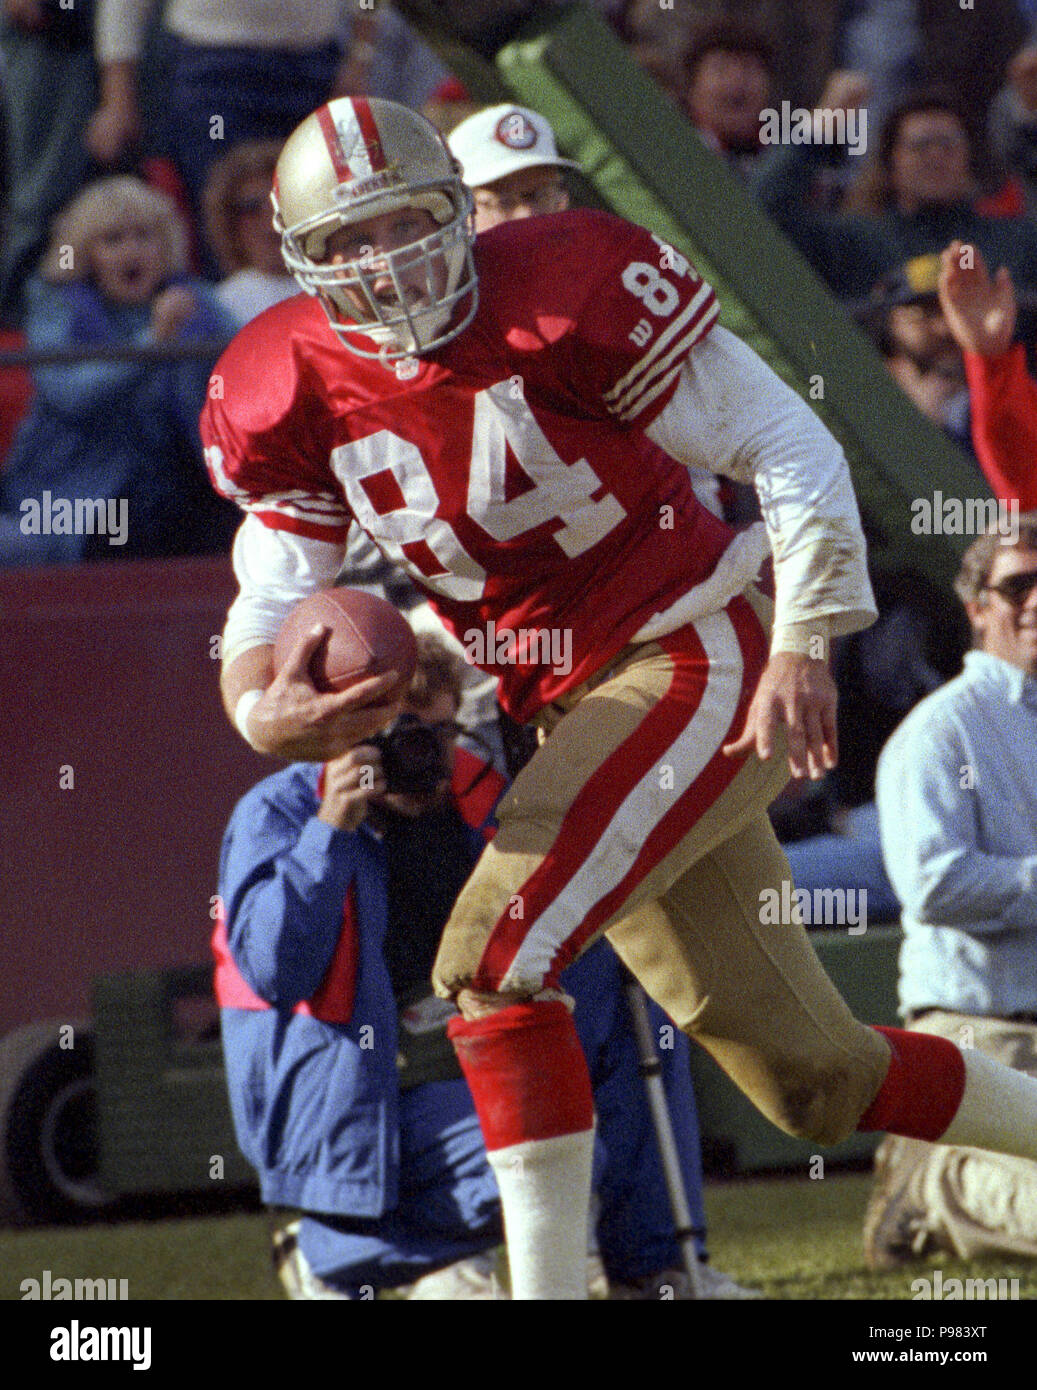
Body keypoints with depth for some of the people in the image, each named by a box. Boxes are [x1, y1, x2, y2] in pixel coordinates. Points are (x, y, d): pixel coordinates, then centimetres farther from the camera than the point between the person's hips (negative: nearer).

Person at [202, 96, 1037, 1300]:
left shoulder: (565, 295, -16)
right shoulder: (290, 398, -1)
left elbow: (788, 448, -11)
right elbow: (270, 603, 2)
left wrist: (801, 648, -17)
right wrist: (262, 709, -21)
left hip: (695, 668, -7)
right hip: (574, 711, 7)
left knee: (491, 960, -22)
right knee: (807, 1076, 11)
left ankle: (548, 1283, -17)